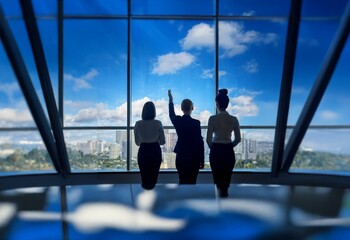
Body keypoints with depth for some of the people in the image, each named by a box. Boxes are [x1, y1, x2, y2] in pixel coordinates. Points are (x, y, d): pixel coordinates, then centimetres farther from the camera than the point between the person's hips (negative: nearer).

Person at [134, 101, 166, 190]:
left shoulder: (138, 124, -7)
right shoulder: (158, 123, -10)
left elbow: (137, 142, 1)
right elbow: (163, 141, -6)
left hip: (143, 151, 1)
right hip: (155, 151, 0)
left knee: (144, 173, 15)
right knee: (154, 173, 15)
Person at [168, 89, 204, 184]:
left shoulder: (177, 120, -1)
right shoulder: (196, 123, -12)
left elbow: (171, 114, 24)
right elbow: (200, 141, -10)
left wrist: (170, 99, 38)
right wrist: (202, 160, -2)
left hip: (180, 156, 4)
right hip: (193, 157, -4)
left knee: (182, 181, 12)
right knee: (191, 182, 2)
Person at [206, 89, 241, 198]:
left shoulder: (213, 118, -11)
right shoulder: (234, 119, -2)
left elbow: (208, 139, -10)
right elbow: (238, 139, 2)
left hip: (216, 151, -3)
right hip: (229, 151, 3)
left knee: (218, 178, 11)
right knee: (227, 177, 15)